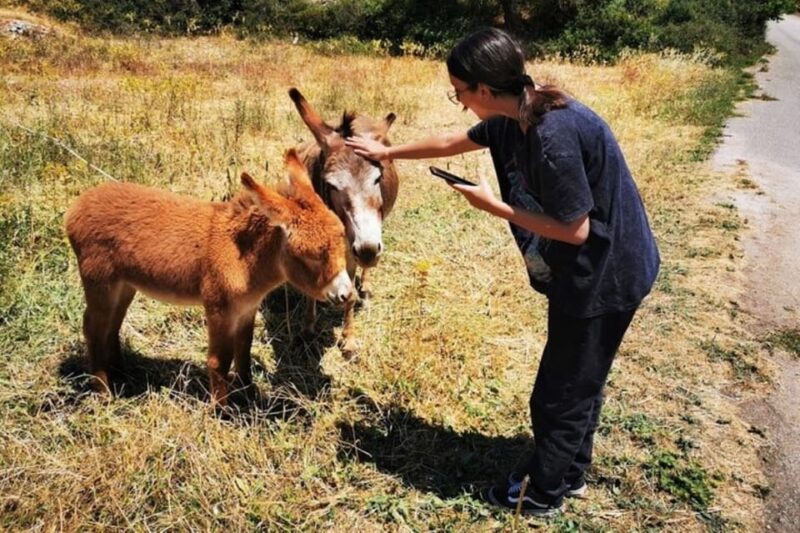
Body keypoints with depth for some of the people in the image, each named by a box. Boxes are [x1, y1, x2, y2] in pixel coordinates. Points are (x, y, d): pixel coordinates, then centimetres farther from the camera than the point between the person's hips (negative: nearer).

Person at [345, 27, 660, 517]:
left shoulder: (553, 134, -31)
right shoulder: (514, 119, -1)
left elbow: (575, 230, -25)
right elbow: (451, 143, 15)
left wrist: (494, 207, -18)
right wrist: (388, 152, 24)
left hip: (606, 276, -9)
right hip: (586, 272, 9)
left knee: (562, 393, 7)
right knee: (578, 382, 23)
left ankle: (540, 493, 28)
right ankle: (569, 474, 42)